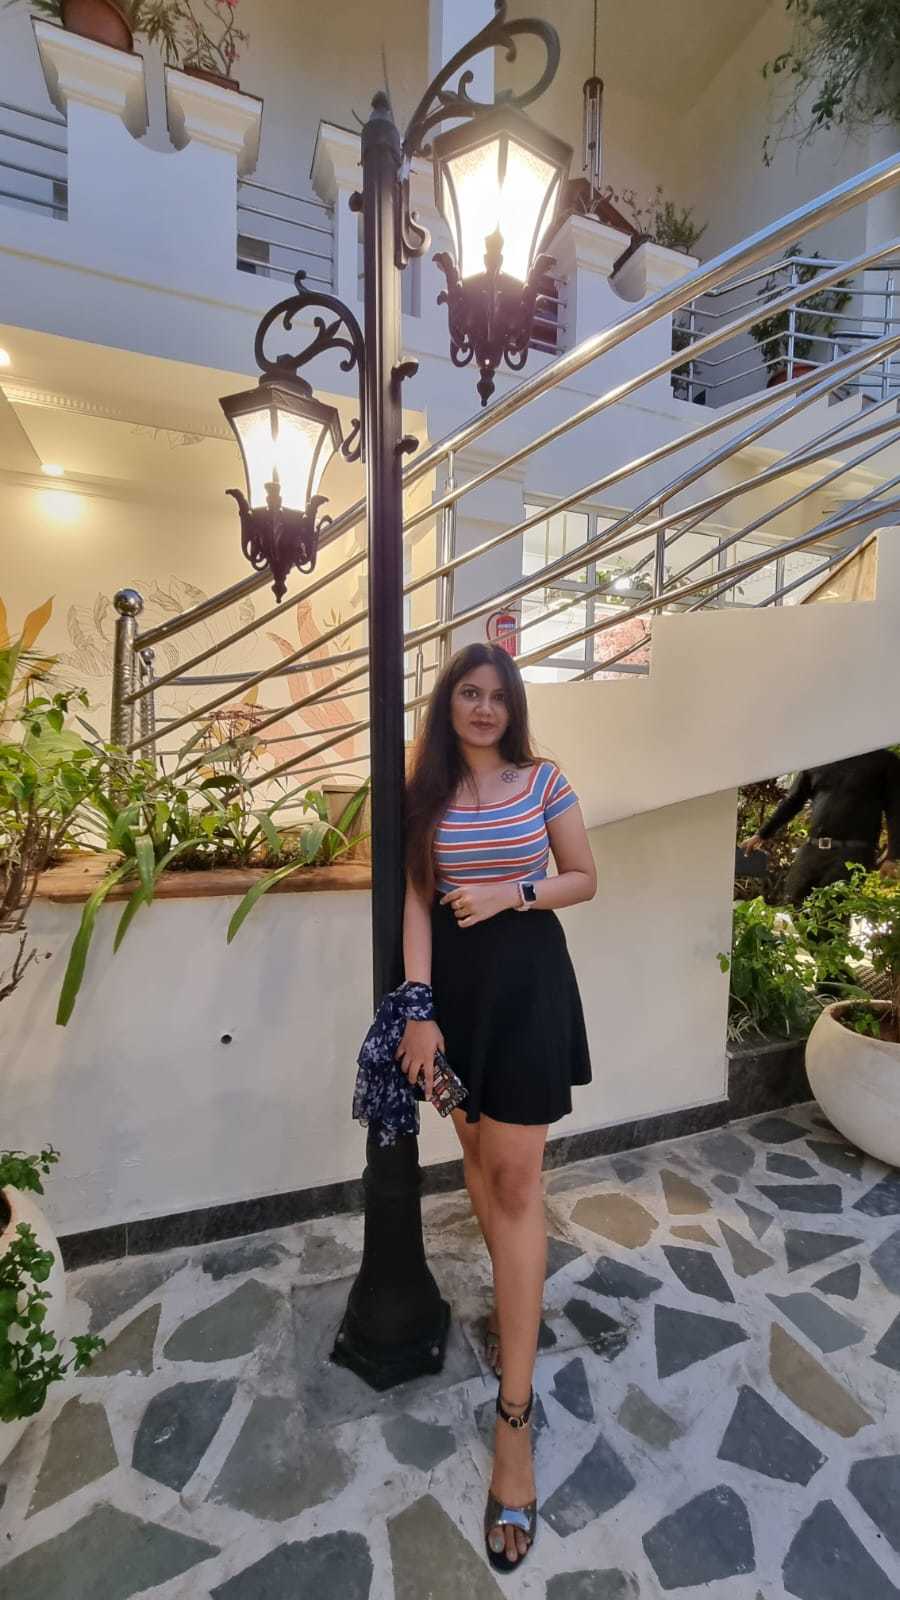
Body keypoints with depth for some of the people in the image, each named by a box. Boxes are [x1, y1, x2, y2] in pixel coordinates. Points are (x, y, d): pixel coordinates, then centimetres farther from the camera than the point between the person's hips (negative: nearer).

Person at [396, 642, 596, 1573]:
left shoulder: (543, 781, 0)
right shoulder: (425, 794, 2)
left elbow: (585, 880, 4)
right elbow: (415, 902, -2)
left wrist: (514, 892, -14)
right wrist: (418, 1008, -9)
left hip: (527, 978, -2)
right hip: (455, 979, 3)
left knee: (515, 1177, -1)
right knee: (476, 1153, 17)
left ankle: (514, 1417, 12)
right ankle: (515, 1297, 44)